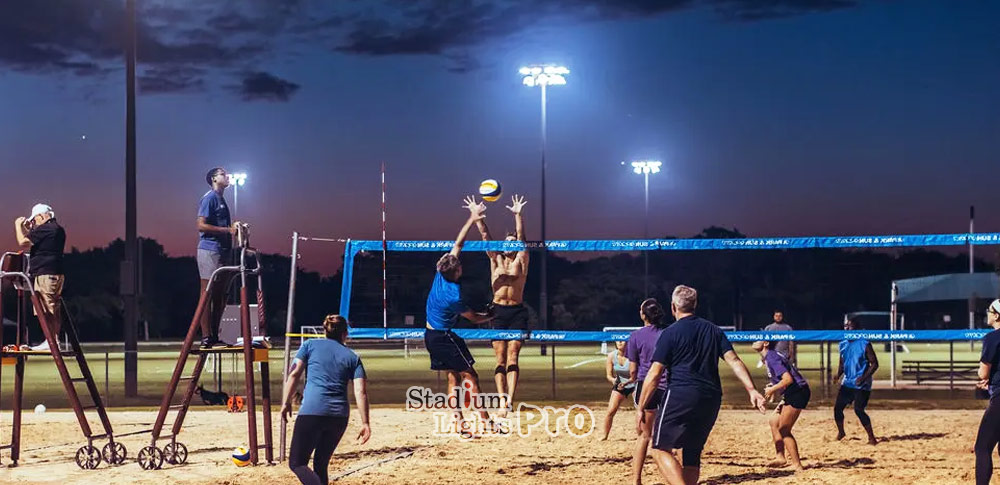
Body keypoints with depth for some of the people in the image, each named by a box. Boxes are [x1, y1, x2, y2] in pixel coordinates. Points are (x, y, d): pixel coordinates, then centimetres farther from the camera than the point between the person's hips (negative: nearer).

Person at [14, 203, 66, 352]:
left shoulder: (44, 228, -11)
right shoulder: (58, 229, 20)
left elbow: (23, 243, -12)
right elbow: (36, 244, 31)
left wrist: (18, 226, 2)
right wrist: (27, 229, 23)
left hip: (45, 274, -10)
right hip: (57, 273, 10)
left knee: (46, 310, -10)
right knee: (54, 310, 10)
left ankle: (49, 341, -13)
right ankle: (55, 339, 11)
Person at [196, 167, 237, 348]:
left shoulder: (221, 199, 21)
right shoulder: (209, 198, -7)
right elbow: (201, 225, -16)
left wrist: (235, 229, 10)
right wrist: (227, 230, -16)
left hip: (222, 250, 10)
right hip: (210, 250, -10)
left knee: (220, 297, 10)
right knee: (207, 295, -9)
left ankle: (214, 335, 15)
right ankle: (206, 337, -10)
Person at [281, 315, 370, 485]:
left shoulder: (311, 345, 12)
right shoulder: (352, 357, 14)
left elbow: (294, 373, 0)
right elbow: (360, 391, 4)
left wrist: (286, 402, 3)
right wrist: (365, 423, 2)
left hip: (312, 411, -3)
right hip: (340, 416, 3)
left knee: (297, 463, -1)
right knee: (321, 464, 18)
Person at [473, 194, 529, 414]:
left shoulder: (521, 261, 8)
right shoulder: (496, 260, 13)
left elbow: (521, 237, -1)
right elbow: (485, 236, 6)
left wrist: (518, 215, -10)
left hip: (517, 312, -2)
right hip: (498, 311, 2)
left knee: (512, 356, -11)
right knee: (500, 359, -2)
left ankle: (510, 399, -20)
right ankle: (502, 399, -7)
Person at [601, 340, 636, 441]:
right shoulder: (611, 356, -14)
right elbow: (609, 375, -8)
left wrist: (626, 383, -41)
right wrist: (614, 380, -31)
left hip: (633, 384, -2)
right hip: (619, 384, 2)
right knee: (611, 411, -6)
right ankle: (605, 436, 8)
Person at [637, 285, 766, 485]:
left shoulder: (670, 333, -1)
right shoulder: (714, 330, 14)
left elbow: (654, 375, -4)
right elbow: (734, 360, 2)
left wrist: (641, 408, 1)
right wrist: (751, 389, -3)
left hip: (681, 396, -6)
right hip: (711, 399, 6)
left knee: (661, 449, -2)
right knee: (692, 453, 16)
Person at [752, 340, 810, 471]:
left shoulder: (772, 358, -16)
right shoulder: (771, 356, 15)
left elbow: (788, 379, -25)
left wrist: (772, 390, -13)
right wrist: (773, 389, 13)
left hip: (798, 393, -11)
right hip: (791, 394, 11)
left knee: (784, 429, -6)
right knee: (773, 421, 18)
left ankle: (797, 465, -4)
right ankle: (780, 457, 23)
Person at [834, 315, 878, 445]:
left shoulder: (864, 344, -12)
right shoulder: (843, 344, 8)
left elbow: (874, 364, -11)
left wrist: (864, 377, -23)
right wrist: (838, 375, -2)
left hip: (861, 385, -7)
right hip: (847, 383, 7)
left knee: (859, 410, -15)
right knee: (837, 407, 5)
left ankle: (871, 437, -5)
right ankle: (840, 432, 27)